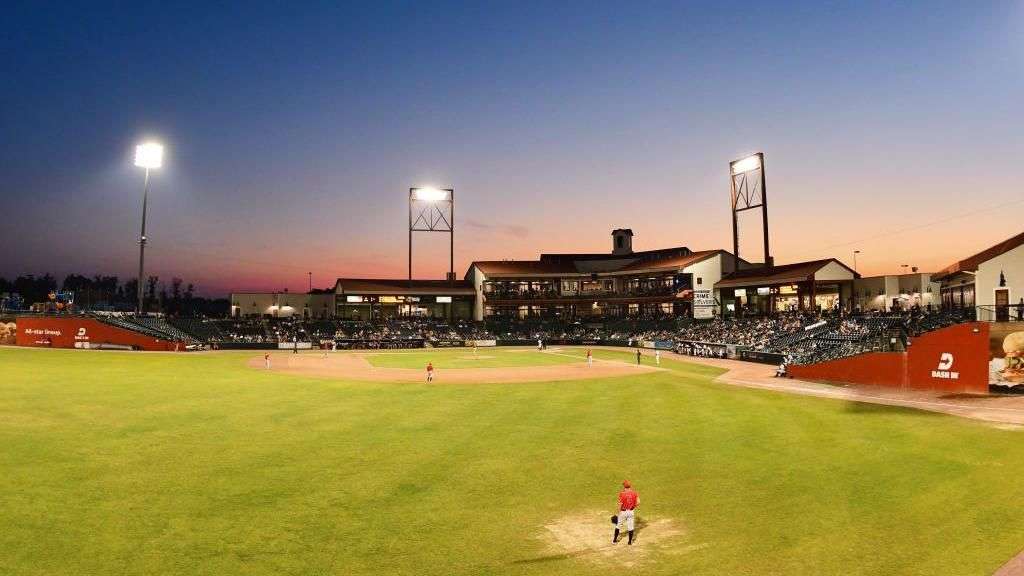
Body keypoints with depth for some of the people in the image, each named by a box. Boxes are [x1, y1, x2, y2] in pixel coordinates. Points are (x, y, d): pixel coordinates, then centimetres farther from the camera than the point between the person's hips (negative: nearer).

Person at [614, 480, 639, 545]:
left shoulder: (622, 493, -18)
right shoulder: (634, 492, -7)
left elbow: (620, 504, -17)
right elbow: (638, 502, -8)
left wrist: (619, 512, -5)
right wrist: (633, 507, 8)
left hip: (623, 511, -3)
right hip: (631, 511, 3)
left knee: (618, 525, 15)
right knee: (630, 527, 13)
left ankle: (615, 540, 25)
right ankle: (630, 542, 20)